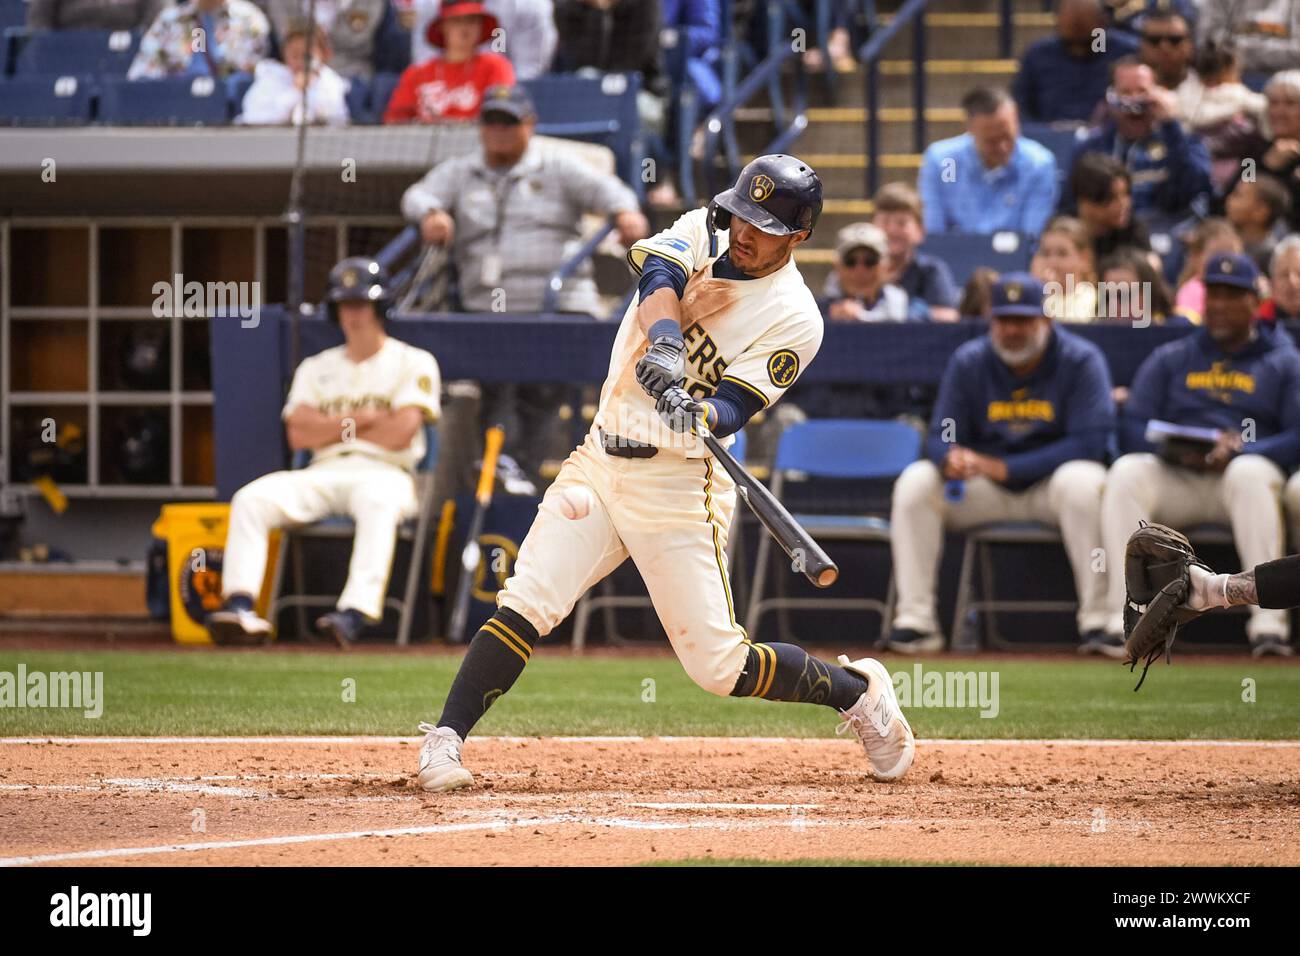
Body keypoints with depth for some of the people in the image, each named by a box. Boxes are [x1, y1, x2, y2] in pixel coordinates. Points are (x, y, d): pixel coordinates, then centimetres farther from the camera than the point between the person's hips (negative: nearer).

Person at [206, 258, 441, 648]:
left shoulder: (413, 363, 9)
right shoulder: (316, 368, 21)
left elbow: (399, 433, -6)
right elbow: (299, 434, 6)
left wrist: (334, 427, 5)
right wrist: (363, 419, -3)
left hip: (384, 473, -4)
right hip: (323, 475, 4)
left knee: (377, 501, -42)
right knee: (251, 498, -23)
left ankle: (354, 615, -56)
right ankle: (239, 607, -37)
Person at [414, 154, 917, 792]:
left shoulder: (794, 320, -10)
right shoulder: (705, 232, 4)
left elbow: (729, 411, -18)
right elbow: (658, 270, -18)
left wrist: (693, 417, -41)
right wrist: (666, 344, -36)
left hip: (679, 485, -4)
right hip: (599, 462, 4)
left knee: (718, 664, -5)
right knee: (525, 604, -14)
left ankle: (859, 692, 17)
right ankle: (445, 740, -11)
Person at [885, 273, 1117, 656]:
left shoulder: (1081, 361, -11)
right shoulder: (968, 362, -1)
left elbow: (1090, 442, -20)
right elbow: (941, 436, -2)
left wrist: (1004, 467, -25)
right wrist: (950, 458, -31)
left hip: (1049, 484, -3)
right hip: (984, 493, 3)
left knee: (1082, 480, -37)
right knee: (915, 480, -21)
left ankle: (1097, 621, -34)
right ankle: (915, 621, -23)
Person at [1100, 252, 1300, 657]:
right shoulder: (1169, 358, 21)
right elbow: (1133, 428, 9)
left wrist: (1240, 451, -20)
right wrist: (1176, 449, -14)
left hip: (1243, 475, -2)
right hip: (1174, 479, 2)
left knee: (1250, 472, -37)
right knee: (1127, 471, -29)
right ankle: (1122, 619, -36)